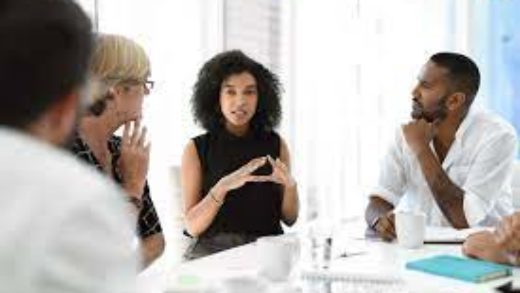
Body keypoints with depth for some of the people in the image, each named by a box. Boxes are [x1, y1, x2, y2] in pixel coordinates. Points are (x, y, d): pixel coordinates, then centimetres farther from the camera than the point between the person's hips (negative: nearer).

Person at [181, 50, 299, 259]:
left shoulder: (276, 144, 7)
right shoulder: (196, 149, 2)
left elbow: (290, 218, 9)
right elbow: (192, 226, -4)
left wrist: (290, 185, -12)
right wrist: (223, 187, -20)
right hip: (213, 252, -2)